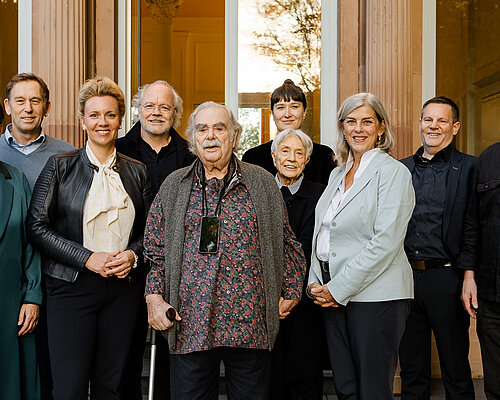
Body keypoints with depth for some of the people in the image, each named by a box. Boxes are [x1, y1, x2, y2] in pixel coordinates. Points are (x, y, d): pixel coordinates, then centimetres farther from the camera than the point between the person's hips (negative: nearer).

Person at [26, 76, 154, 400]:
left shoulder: (137, 172, 9)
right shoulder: (61, 166, 1)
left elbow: (149, 229, 14)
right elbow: (37, 227, -4)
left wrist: (133, 254, -7)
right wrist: (87, 258, -13)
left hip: (124, 287, 3)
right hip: (72, 286, -2)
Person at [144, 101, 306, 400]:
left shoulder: (262, 182, 8)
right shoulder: (174, 186, 9)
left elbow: (286, 242, 12)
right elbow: (155, 249, 9)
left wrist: (291, 292, 7)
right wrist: (154, 298, -1)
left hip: (250, 323, 0)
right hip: (190, 325, 0)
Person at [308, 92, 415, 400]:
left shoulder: (393, 172, -6)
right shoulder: (338, 173, 16)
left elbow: (386, 242, -16)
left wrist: (338, 288, -15)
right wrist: (317, 283, 2)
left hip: (376, 296, -6)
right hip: (332, 294, 7)